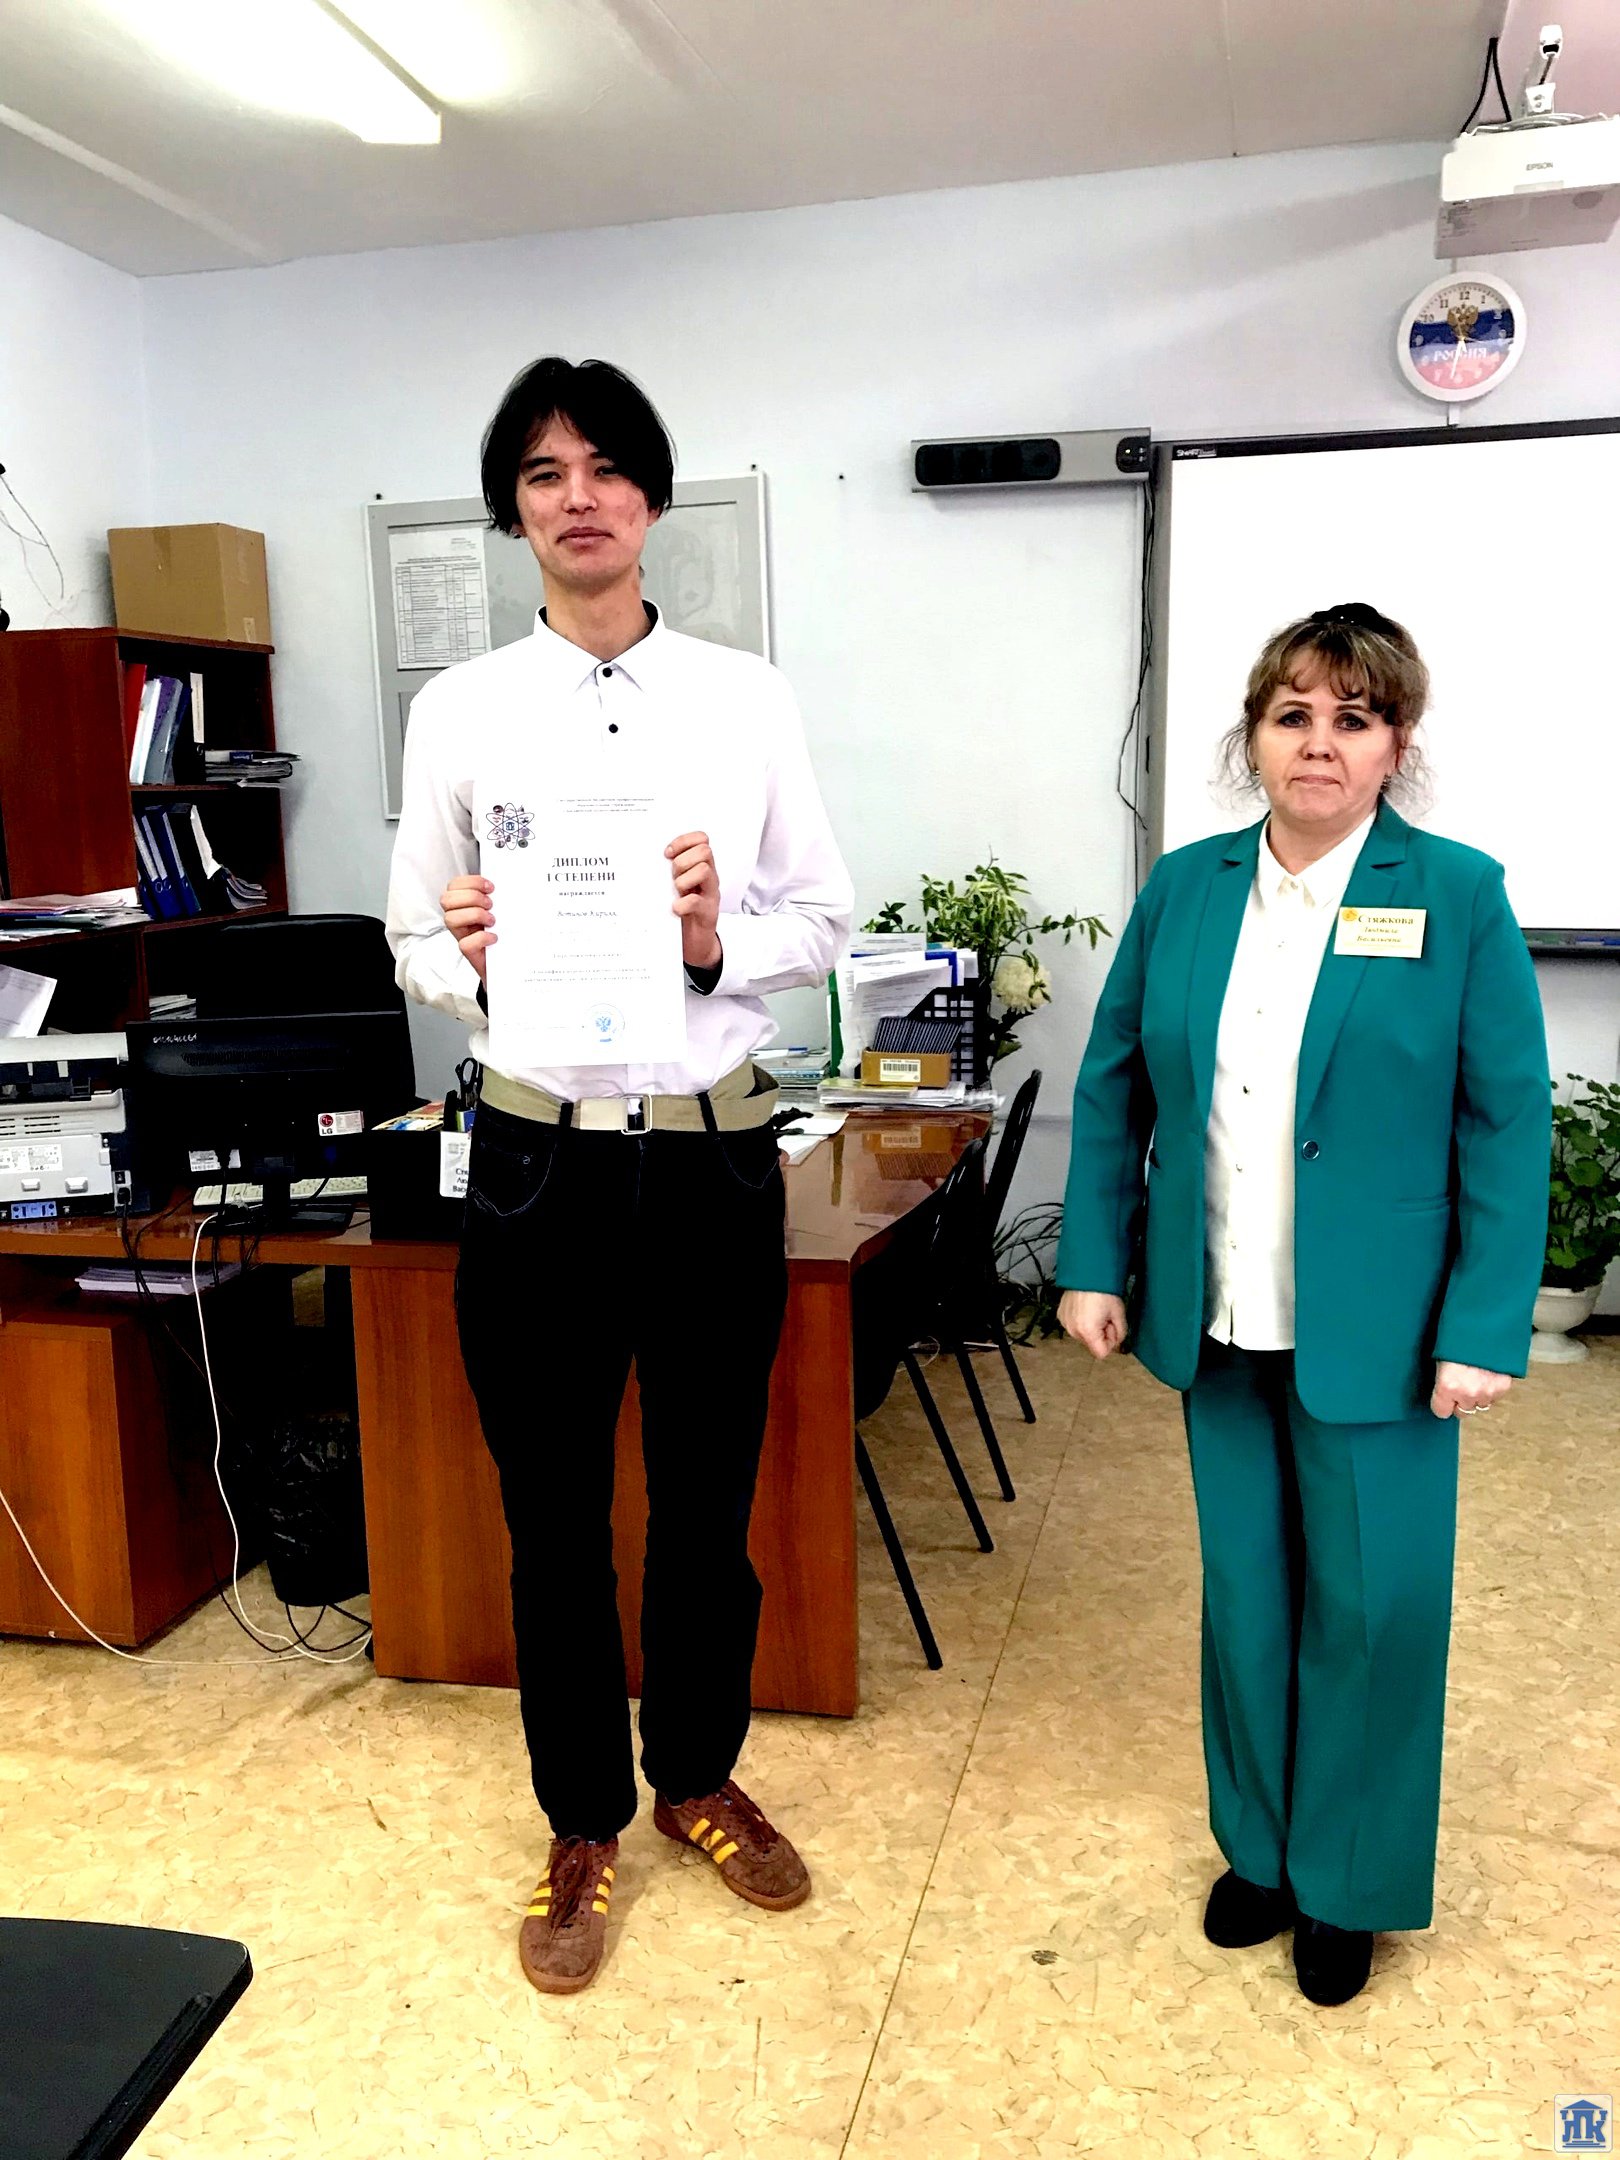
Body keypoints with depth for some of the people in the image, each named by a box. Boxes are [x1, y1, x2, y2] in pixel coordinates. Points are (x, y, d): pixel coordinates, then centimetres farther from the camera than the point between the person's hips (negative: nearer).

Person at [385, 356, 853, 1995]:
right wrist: (471, 963, -18)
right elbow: (413, 946, 4)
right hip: (540, 1160, 0)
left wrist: (724, 943, -17)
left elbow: (826, 922, 2)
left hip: (713, 1152, 1)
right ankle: (582, 1821, 37)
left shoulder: (748, 697, 1)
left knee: (708, 1503, 16)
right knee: (554, 1518, 14)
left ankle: (699, 1776, 43)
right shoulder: (459, 710, 0)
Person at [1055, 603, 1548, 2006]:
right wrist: (1094, 1263, 1)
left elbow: (1508, 1124, -7)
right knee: (1245, 1597, 16)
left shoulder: (1457, 896, -6)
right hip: (1219, 1323, 3)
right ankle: (1261, 1848, 38)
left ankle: (1350, 1883, 32)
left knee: (1371, 1607, 8)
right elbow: (1114, 1085, 6)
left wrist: (1485, 1330, -12)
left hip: (1373, 1332, -3)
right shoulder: (1184, 889, 3)